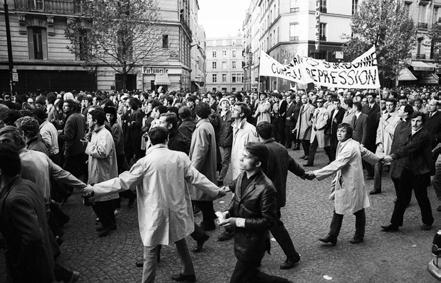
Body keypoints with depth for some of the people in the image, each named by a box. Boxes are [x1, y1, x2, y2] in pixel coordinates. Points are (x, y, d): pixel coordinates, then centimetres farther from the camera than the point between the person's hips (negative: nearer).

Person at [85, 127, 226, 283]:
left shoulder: (145, 161, -12)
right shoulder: (181, 157, -5)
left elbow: (123, 181, -11)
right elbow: (196, 177, -1)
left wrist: (95, 188, -2)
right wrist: (216, 191, 11)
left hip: (156, 213, -4)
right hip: (177, 210, 4)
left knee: (150, 252, 8)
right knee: (180, 242, 25)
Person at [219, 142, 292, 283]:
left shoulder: (266, 188, -26)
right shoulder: (242, 176, -3)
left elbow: (268, 221, -22)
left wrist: (239, 222, -24)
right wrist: (228, 212, -7)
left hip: (253, 244, -8)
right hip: (239, 239, 8)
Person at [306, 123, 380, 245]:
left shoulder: (350, 148, -24)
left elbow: (336, 165, -33)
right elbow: (365, 152, 20)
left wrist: (316, 173, -36)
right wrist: (377, 159, 39)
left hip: (352, 184, -9)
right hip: (342, 183, 9)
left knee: (358, 210, 11)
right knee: (338, 210, 8)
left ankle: (359, 236, 28)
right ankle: (332, 237, 14)